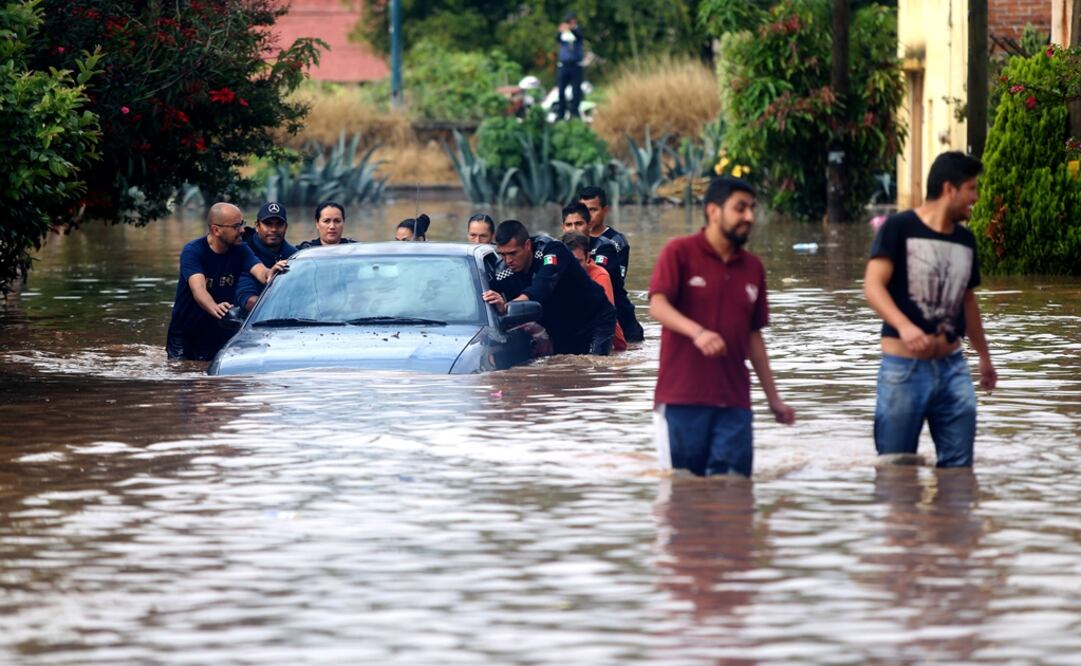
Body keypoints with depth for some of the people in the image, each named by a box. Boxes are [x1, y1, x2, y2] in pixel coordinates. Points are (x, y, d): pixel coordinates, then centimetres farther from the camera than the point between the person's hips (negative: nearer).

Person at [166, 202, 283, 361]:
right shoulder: (192, 251, -19)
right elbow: (198, 288, -35)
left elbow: (260, 271, -24)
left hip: (221, 335, 3)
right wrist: (214, 308, -57)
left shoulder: (240, 250, -6)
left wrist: (269, 273, -51)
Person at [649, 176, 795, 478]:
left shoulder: (753, 268, 15)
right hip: (682, 397, -4)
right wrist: (698, 332, -33)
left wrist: (773, 398, 17)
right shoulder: (679, 252, 0)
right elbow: (658, 306, -14)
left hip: (734, 401, 4)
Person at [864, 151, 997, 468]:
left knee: (958, 468, 2)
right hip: (904, 367, -5)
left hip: (952, 367, 5)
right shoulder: (899, 228, -7)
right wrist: (904, 326, -32)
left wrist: (984, 355, 31)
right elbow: (873, 286, -15)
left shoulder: (965, 240, 12)